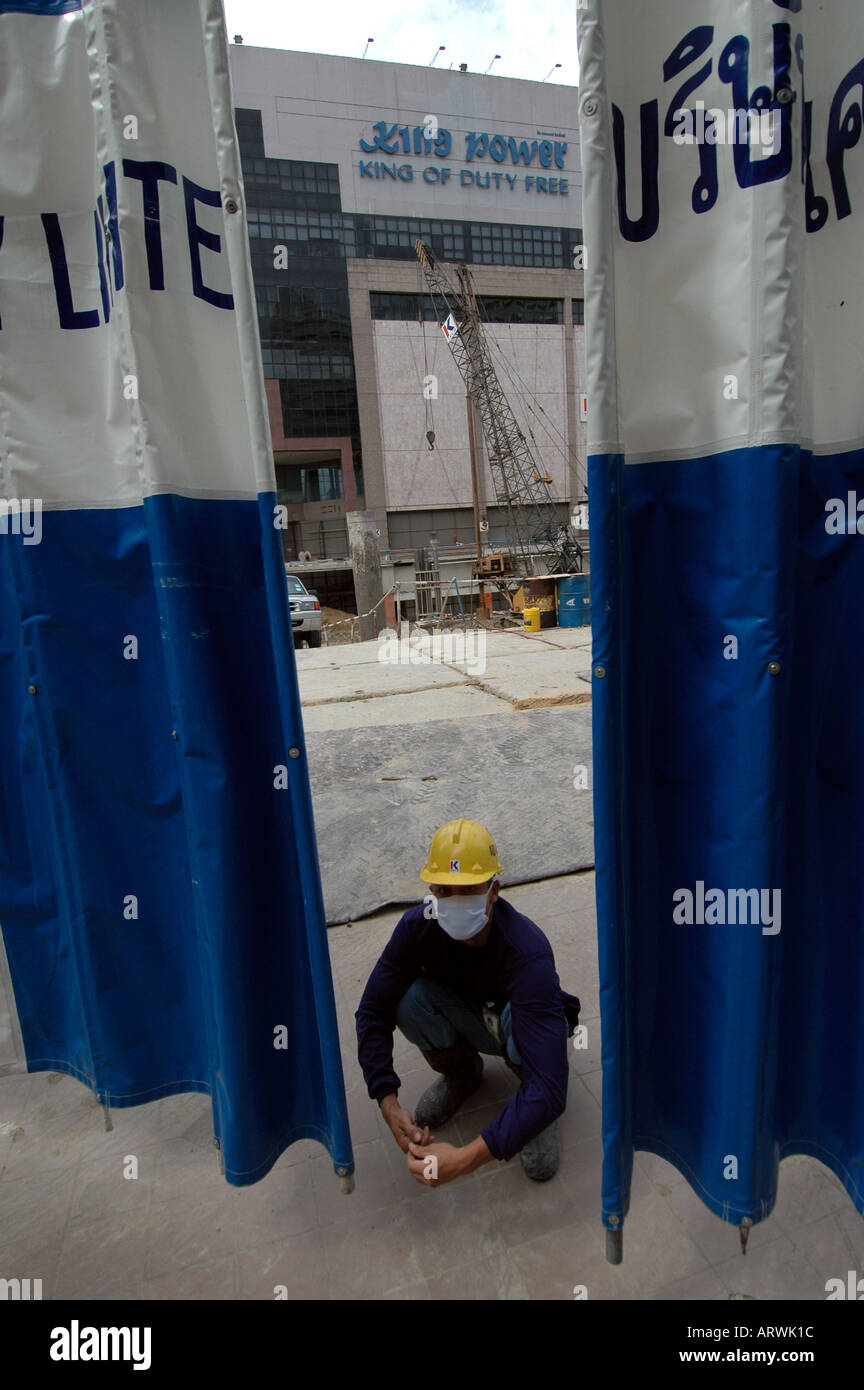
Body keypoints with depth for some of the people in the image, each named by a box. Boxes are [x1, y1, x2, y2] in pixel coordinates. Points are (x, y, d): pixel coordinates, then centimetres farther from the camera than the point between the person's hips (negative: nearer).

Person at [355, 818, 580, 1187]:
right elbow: (373, 1012, -18)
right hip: (468, 1016, 4)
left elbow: (549, 1090, -43)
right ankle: (461, 1073, 4)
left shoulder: (528, 952, -39)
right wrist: (389, 1104, -30)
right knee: (411, 999, -27)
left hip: (524, 1025, -4)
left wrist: (466, 1159, -47)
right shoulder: (418, 926, -27)